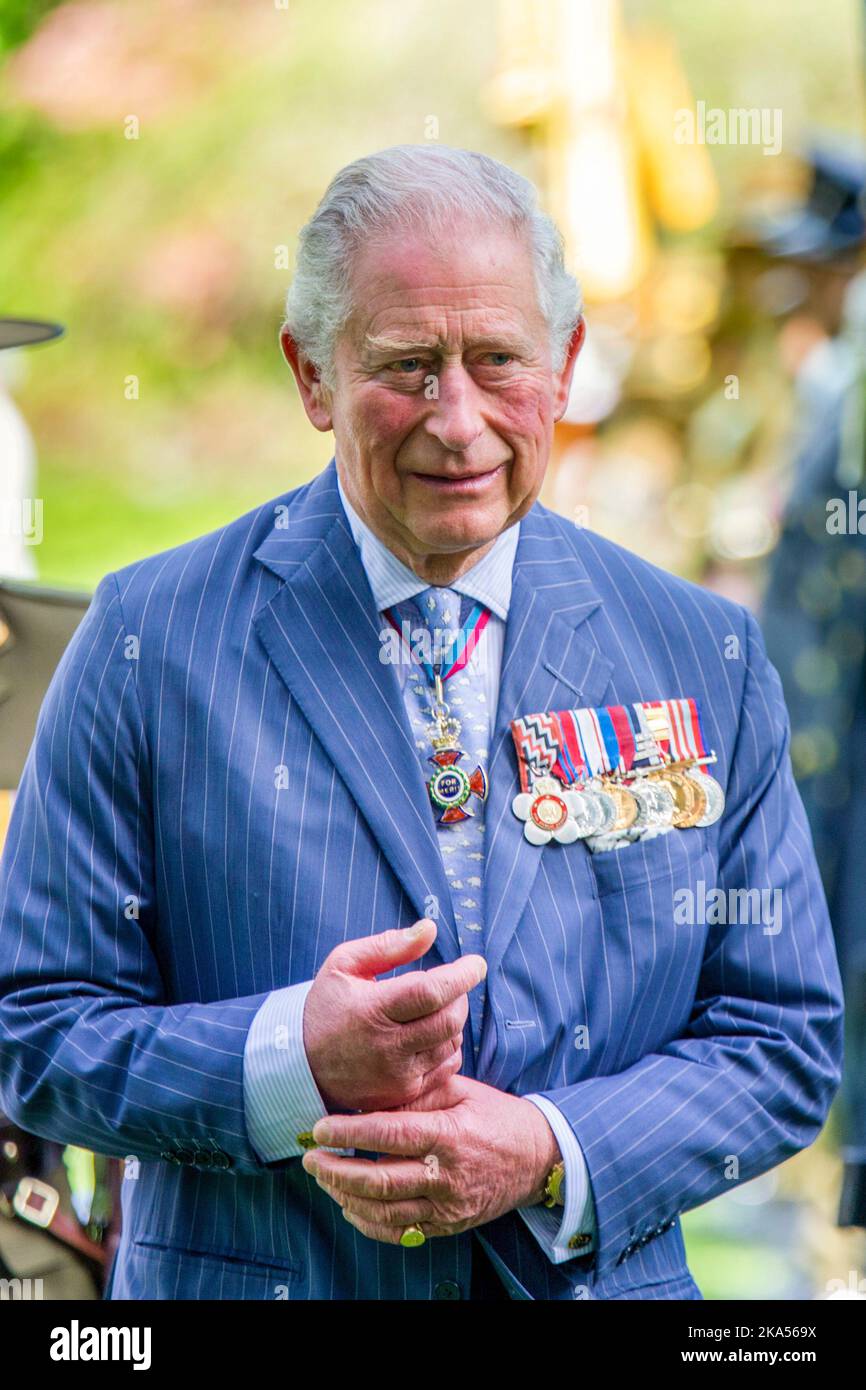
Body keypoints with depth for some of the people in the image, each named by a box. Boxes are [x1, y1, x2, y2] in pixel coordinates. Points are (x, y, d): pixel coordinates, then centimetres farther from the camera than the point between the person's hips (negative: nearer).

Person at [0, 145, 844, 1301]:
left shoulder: (708, 657, -2)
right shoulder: (150, 641, -8)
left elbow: (786, 1035, 0)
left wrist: (553, 1153, -15)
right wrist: (293, 1058, -23)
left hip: (594, 1280, 2)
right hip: (242, 1283, -1)